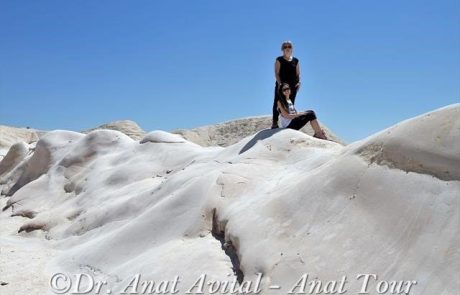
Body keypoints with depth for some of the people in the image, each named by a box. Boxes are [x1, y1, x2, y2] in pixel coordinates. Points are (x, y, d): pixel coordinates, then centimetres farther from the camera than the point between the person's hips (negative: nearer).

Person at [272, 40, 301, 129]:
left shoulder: (295, 60, 12)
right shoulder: (279, 60, 1)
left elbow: (298, 74, 12)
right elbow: (277, 73, -6)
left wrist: (298, 82, -5)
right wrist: (279, 83, -18)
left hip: (293, 86, 4)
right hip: (281, 85, -4)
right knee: (277, 103, -5)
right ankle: (274, 123, -1)